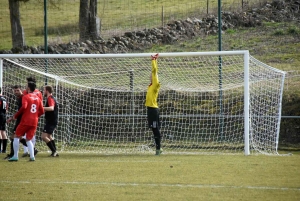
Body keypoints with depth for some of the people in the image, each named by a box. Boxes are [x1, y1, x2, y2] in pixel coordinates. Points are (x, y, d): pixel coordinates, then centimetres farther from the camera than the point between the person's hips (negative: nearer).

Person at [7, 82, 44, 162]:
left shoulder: (26, 97, -6)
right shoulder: (38, 98, 11)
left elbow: (24, 107, -21)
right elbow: (42, 111, 10)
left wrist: (16, 115, -11)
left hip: (25, 121, -5)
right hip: (34, 122, 5)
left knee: (16, 137, 7)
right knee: (28, 139, 13)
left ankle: (15, 156, 1)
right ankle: (32, 156, -5)